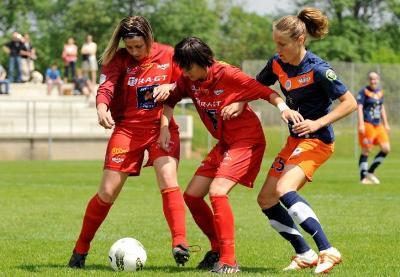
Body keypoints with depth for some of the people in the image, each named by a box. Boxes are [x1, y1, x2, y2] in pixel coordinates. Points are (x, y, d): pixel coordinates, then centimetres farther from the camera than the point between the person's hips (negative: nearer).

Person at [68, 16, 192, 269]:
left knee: (168, 180, -24)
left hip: (161, 127, 0)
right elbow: (106, 86, -21)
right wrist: (102, 108, -42)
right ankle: (81, 249, 15)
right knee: (107, 193, 0)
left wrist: (169, 88, -16)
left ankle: (180, 243, -31)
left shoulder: (168, 55, -2)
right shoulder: (119, 59, -6)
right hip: (127, 128, 0)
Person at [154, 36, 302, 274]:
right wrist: (165, 128, -2)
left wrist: (284, 107, -35)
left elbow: (266, 92, -18)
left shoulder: (228, 75, -20)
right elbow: (170, 100, 13)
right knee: (192, 195, 4)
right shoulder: (189, 81, -2)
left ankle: (229, 261, -21)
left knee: (217, 191, -25)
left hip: (247, 140, -8)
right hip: (224, 143, 8)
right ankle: (218, 249, 22)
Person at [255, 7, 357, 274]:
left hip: (317, 141, -8)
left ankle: (328, 251, -28)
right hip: (295, 140, 8)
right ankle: (305, 255, 13)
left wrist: (318, 123, -25)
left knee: (284, 190, -27)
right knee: (266, 199, 6)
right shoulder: (277, 64, -1)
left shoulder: (318, 69, -21)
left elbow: (350, 103, -17)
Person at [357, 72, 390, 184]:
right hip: (367, 125, -7)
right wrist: (361, 124, -19)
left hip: (378, 125, 7)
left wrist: (385, 123, 22)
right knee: (366, 151, -4)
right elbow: (359, 107, -11)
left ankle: (370, 172, 11)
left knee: (386, 149, -1)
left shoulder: (380, 91, 13)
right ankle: (363, 177, 2)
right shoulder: (364, 91, -6)